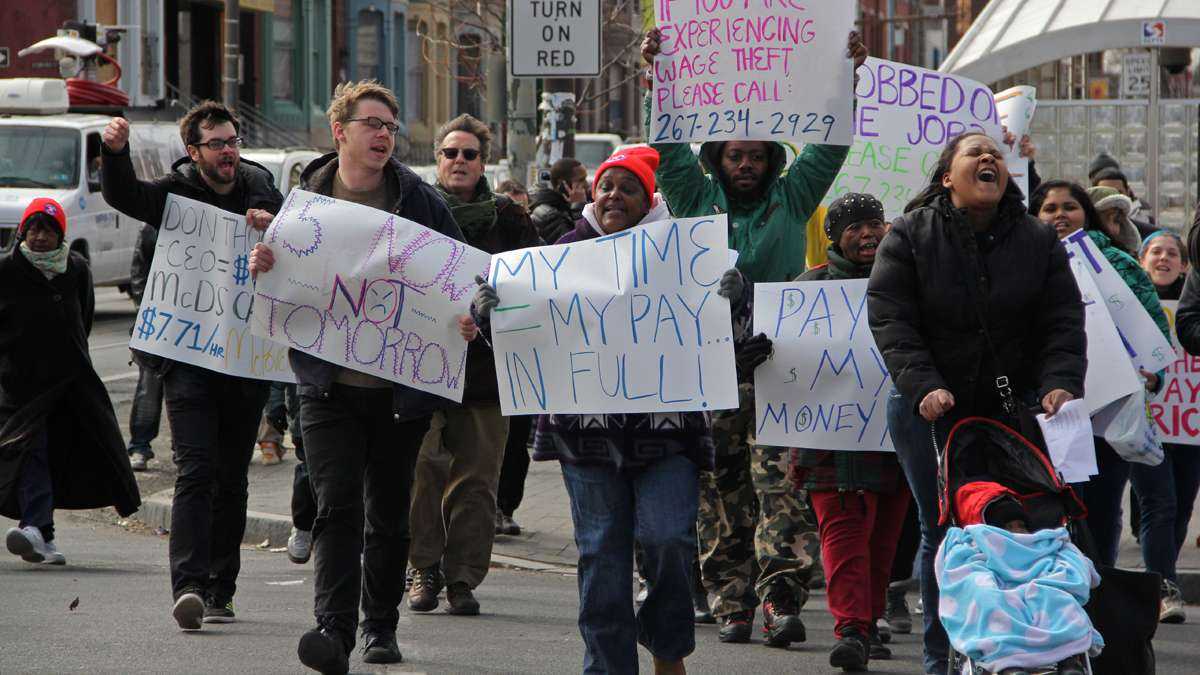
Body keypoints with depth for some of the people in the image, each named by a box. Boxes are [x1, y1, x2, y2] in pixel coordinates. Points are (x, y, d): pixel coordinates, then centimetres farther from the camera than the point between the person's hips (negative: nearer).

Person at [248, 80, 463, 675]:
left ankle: (380, 625, 27)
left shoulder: (421, 202, 1)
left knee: (389, 514, 11)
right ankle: (335, 627, -19)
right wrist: (260, 266, -14)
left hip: (402, 383, 1)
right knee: (337, 507, -12)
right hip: (329, 385, -1)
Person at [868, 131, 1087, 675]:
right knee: (941, 531, -1)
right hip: (930, 409, -2)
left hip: (1011, 407, 2)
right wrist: (924, 386, -23)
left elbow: (1063, 322, 0)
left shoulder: (1037, 240, 4)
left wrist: (1059, 383, -18)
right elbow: (890, 319, -10)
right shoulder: (910, 236, -4)